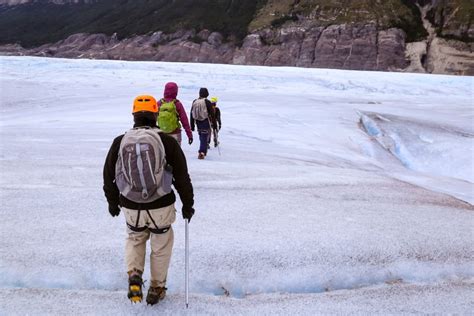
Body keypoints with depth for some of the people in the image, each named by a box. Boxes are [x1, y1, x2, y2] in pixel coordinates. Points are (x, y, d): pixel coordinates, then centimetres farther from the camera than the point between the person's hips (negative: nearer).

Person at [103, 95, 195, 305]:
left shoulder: (119, 142, -4)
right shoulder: (167, 141, -12)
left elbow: (108, 176, 6)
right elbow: (182, 177, -8)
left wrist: (112, 202, 22)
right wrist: (188, 204, 5)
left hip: (130, 207, 2)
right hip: (161, 207, -2)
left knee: (134, 239, 30)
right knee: (161, 245, 20)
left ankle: (134, 276, 9)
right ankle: (156, 289, 32)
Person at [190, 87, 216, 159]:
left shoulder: (194, 102, 6)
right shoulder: (207, 102, -10)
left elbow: (191, 114, 9)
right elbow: (212, 114, -9)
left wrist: (192, 125, 14)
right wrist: (214, 124, -1)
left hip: (198, 123, 5)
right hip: (206, 123, -5)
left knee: (202, 137, 19)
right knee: (204, 138, -5)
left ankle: (203, 151, 26)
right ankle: (202, 152, -18)